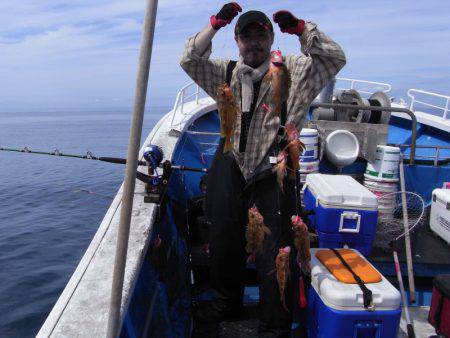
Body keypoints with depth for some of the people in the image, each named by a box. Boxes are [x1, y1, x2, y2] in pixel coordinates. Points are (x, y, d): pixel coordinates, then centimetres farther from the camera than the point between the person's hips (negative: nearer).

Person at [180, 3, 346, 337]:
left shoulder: (292, 71, 1)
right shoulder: (226, 73, 10)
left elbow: (335, 58, -7)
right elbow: (189, 60, 1)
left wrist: (301, 28, -18)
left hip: (272, 174, -4)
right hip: (230, 169, 4)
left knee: (274, 253, 0)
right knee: (223, 240, 19)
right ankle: (227, 302, 44)